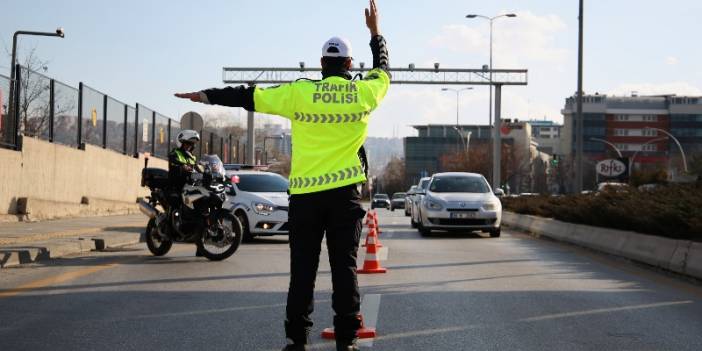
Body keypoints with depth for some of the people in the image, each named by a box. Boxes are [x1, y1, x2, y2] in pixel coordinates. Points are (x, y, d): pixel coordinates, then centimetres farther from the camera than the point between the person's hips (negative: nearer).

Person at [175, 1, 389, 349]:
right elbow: (383, 69, 23)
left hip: (304, 193, 0)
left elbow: (249, 95, 3)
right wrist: (375, 33, 36)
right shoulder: (363, 93, 1)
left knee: (302, 270, 5)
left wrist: (207, 95, 13)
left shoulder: (299, 93, -3)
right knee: (344, 267, 4)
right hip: (345, 193, 1)